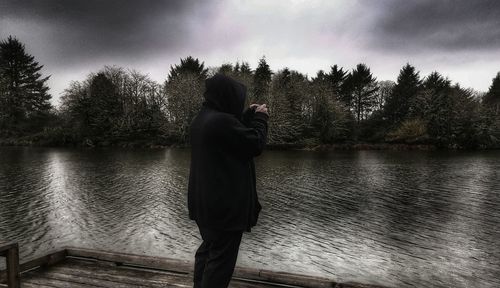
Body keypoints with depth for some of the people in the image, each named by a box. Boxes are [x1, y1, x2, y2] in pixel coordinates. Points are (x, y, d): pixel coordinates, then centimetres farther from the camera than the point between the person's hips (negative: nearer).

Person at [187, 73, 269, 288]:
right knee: (222, 256, 3)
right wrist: (260, 118, 0)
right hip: (225, 203, -10)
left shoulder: (200, 119, 8)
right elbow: (256, 144, -14)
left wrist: (249, 115, 16)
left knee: (208, 249, 23)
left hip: (204, 200, 10)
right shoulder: (222, 121, -24)